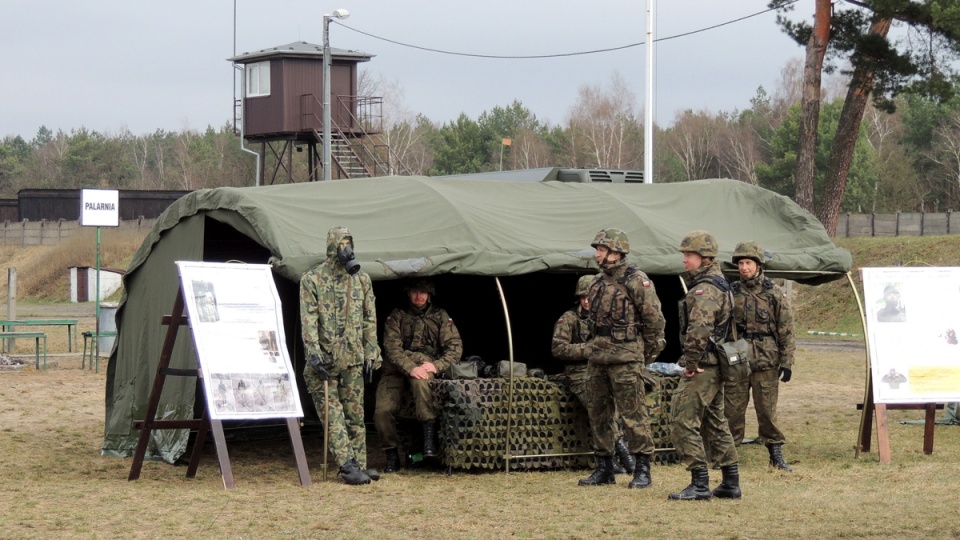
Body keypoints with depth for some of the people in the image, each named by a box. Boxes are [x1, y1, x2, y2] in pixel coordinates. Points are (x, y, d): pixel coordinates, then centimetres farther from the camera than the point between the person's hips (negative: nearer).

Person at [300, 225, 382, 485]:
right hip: (324, 358, -4)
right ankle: (348, 466, -8)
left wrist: (371, 352, 6)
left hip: (353, 359, 4)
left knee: (355, 414, 6)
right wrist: (314, 353, -16)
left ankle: (359, 465, 10)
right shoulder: (312, 280, -3)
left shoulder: (361, 280, 9)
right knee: (333, 415, -6)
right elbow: (308, 320, -8)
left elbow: (369, 319, 11)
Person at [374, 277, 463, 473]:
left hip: (424, 361, -1)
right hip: (396, 368, 1)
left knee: (420, 380, -40)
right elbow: (391, 347, -4)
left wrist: (436, 365, -15)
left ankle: (429, 434, -34)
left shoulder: (440, 316, 13)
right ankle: (392, 455, -3)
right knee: (382, 411, -21)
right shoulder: (396, 316, 10)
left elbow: (455, 347, 4)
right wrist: (410, 368, -23)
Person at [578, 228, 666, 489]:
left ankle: (642, 469, -3)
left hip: (625, 357, -8)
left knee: (633, 413, -8)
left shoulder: (636, 280, -10)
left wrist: (649, 352, -2)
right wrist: (596, 345, 17)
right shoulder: (600, 282, 14)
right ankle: (604, 469, 18)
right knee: (598, 413, 10)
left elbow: (655, 319, -9)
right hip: (597, 356, 8)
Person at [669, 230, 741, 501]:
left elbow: (699, 329, -30)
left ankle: (700, 485, -10)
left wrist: (690, 363, -20)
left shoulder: (705, 289, -17)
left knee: (683, 421, -9)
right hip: (714, 366, 11)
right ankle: (731, 483, 19)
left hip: (702, 367, -11)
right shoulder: (718, 284, 17)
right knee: (716, 423, 16)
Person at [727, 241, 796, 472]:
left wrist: (787, 362, -3)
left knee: (767, 410, 0)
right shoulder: (731, 292, 6)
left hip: (766, 362, -2)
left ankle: (776, 454, 10)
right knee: (732, 410, 2)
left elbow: (786, 329, 2)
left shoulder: (774, 293, 1)